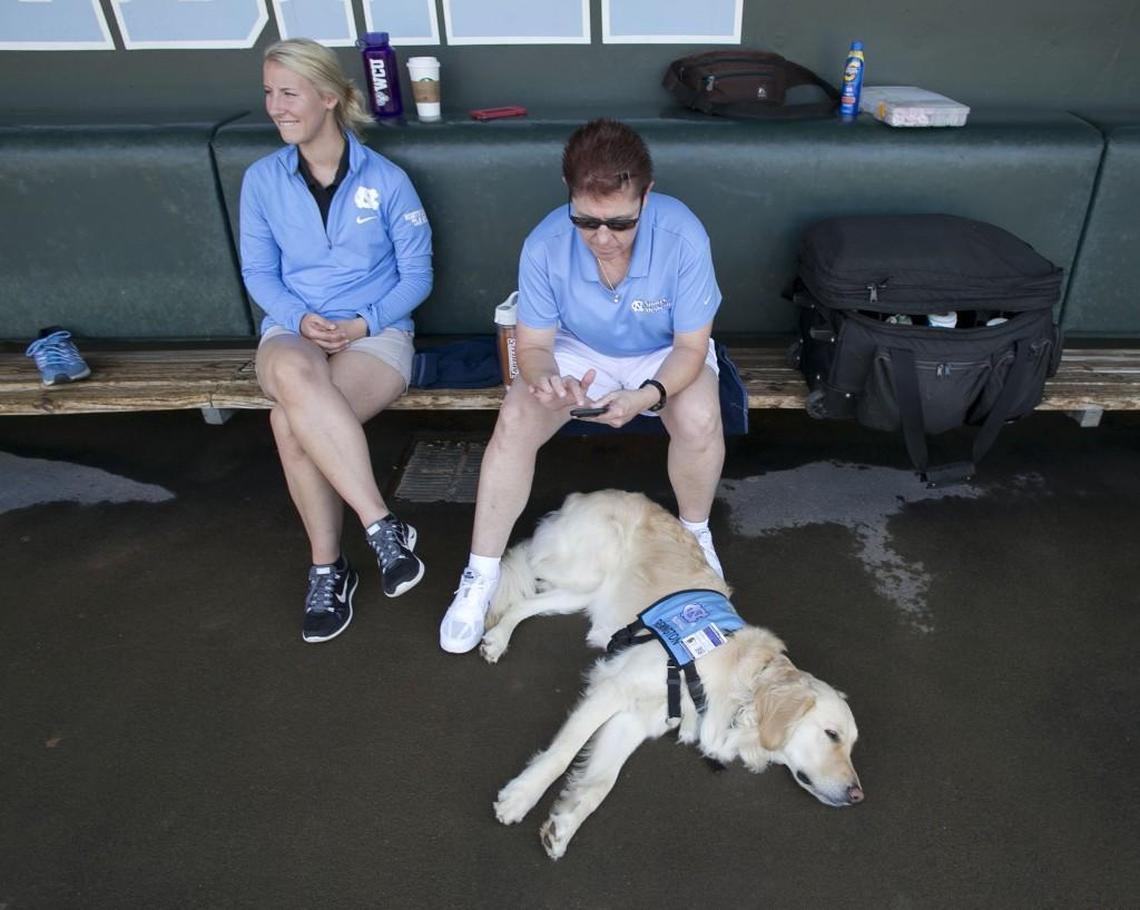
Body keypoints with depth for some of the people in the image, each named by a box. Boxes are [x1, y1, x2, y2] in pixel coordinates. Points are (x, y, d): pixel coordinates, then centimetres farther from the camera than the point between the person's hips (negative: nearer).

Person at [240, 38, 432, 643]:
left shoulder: (386, 179, -1)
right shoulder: (262, 179, 6)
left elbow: (417, 274, 1)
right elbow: (258, 273, 9)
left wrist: (362, 323, -13)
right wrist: (301, 320, -11)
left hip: (376, 332, -2)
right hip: (293, 329, 3)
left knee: (291, 421, -33)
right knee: (295, 376, -37)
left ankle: (327, 567, -15)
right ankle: (383, 526, -29)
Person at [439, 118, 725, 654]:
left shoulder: (683, 237, -30)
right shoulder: (545, 244, -26)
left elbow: (691, 346, -21)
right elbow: (533, 344, -16)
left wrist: (647, 396, -40)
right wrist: (544, 379, -40)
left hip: (664, 355, -1)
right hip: (577, 352, 1)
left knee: (699, 422, -32)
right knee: (515, 421, -24)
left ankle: (695, 533, 1)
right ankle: (481, 576, -9)